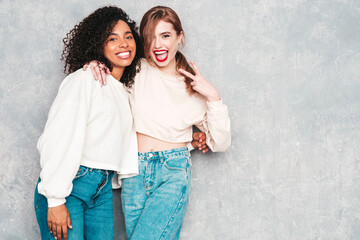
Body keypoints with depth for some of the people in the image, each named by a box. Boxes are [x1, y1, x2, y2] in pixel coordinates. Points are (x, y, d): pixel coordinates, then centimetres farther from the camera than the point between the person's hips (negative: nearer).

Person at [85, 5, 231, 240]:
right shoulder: (137, 70, 2)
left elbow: (220, 143, 2)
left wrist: (214, 97, -8)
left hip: (173, 174, -2)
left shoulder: (194, 87, 2)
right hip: (134, 172, 2)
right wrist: (95, 65, -5)